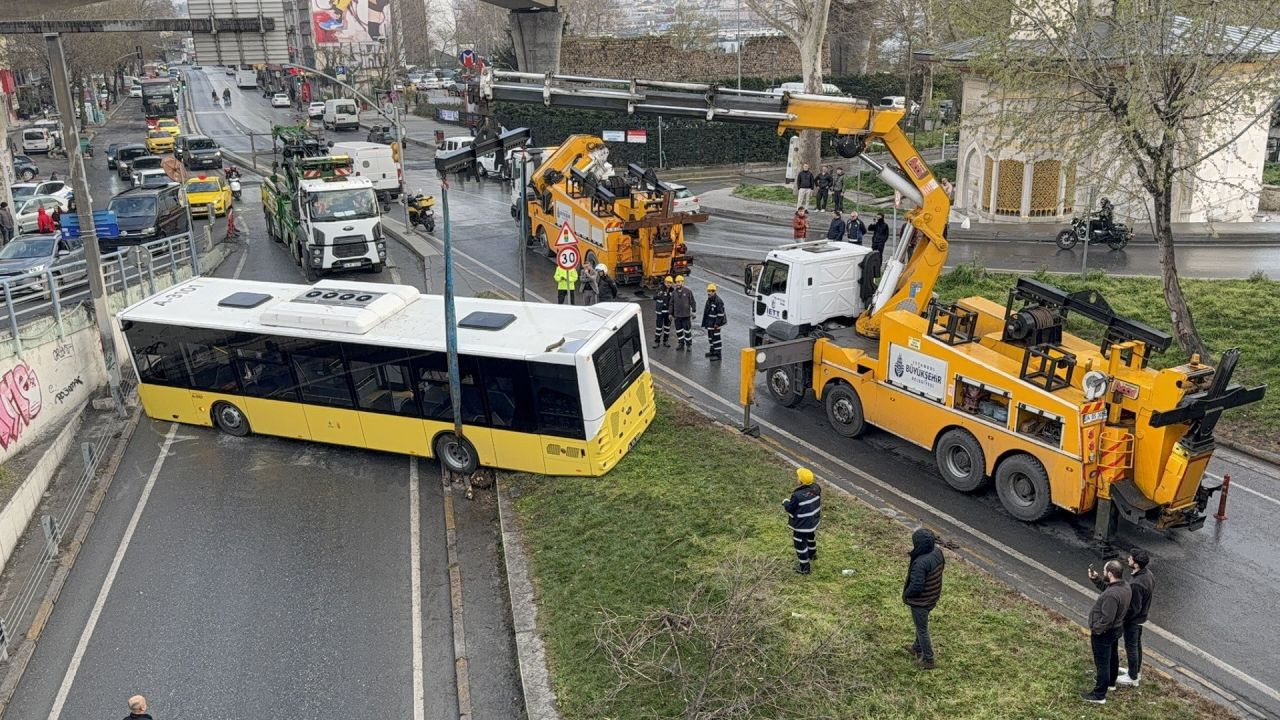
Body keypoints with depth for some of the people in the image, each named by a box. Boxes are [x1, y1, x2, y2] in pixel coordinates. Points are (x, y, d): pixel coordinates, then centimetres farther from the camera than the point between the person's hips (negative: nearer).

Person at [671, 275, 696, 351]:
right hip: (677, 315, 4)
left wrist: (693, 311, -8)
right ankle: (681, 344, 23)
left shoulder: (688, 292, -5)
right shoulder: (674, 293, 6)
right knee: (678, 331, 10)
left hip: (686, 315, -4)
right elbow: (671, 304, 12)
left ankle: (689, 344, 13)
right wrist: (671, 313, 10)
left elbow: (693, 302, -2)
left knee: (687, 330, 2)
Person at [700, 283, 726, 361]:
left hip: (715, 323, -10)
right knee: (710, 337, 19)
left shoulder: (718, 301, -19)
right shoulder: (708, 300, 11)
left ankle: (717, 355, -3)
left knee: (716, 338, -7)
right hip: (709, 324, 10)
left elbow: (720, 314, -20)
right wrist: (705, 323, 20)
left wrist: (717, 323, -21)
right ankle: (712, 351, 34)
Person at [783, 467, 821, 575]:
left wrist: (785, 503, -1)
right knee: (811, 539, 32)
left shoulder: (797, 495, -35)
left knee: (801, 545, 12)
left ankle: (804, 568, 24)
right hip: (813, 523, 7)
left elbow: (790, 508, -21)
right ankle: (812, 555, 57)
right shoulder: (816, 489, -14)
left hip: (801, 526, -7)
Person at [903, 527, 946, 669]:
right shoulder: (938, 552, -12)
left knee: (922, 629, 13)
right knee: (921, 624, 29)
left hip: (920, 601, -8)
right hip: (933, 597, 8)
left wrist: (906, 594, -11)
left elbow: (916, 586, -32)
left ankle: (928, 660, 27)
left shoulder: (920, 563, -37)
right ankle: (917, 648, 50)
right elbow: (942, 566, 8)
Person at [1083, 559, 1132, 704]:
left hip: (1104, 633, -9)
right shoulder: (1125, 587, -7)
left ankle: (1099, 695, 16)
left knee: (1102, 663, 4)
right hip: (1116, 629, 9)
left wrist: (1094, 631, -19)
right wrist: (1096, 578, 1)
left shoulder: (1111, 595, -36)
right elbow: (1107, 585, 15)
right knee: (1112, 657, 27)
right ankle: (1110, 682, 49)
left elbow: (1106, 619, -32)